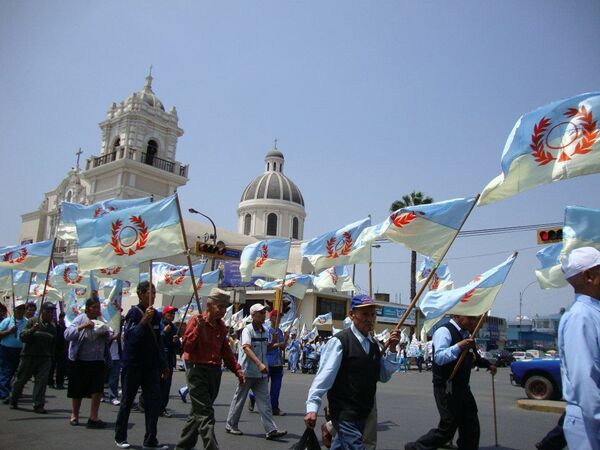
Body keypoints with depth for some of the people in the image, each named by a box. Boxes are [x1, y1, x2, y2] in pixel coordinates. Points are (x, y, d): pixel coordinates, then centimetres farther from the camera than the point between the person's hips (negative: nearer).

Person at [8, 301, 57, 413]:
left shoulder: (53, 326, 7)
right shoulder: (32, 321, -4)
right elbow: (23, 337, -8)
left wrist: (52, 358, 13)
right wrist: (32, 330, -25)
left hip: (45, 358, 2)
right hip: (29, 356, -2)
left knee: (42, 380, -6)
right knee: (21, 379, 11)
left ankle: (38, 405, -1)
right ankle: (13, 401, 33)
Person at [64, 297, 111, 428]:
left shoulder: (101, 321, 5)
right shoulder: (80, 319, -8)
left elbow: (109, 339, 14)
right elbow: (67, 335, -19)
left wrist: (107, 335, -9)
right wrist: (82, 327, -29)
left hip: (97, 362, 3)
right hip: (79, 362, -3)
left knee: (98, 389, -3)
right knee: (77, 390, 12)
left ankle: (93, 417, 6)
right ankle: (74, 415, 34)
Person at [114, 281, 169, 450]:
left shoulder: (156, 314, 7)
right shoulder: (134, 313, -12)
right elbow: (129, 337, -25)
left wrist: (163, 365, 14)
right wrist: (144, 321, -36)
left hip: (151, 366, 5)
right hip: (133, 365, -5)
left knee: (154, 402, 1)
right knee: (127, 402, 8)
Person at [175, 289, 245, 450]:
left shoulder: (222, 325, 10)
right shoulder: (196, 321, -10)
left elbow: (226, 351, 16)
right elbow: (187, 347, -16)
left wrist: (238, 370, 10)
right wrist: (198, 328, -26)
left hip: (215, 371, 7)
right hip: (197, 369, -7)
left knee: (198, 411, 16)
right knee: (205, 414, -10)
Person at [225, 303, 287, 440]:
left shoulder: (265, 331, 8)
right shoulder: (248, 330, -13)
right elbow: (246, 348, -27)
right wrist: (259, 363, -39)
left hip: (261, 373, 6)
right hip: (247, 371, -6)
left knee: (264, 400, 2)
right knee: (239, 398, 8)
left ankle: (271, 430, 1)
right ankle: (231, 425, 24)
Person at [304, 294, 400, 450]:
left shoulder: (374, 344, 7)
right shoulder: (340, 341, -16)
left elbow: (383, 376, 9)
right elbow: (324, 375, -20)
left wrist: (392, 350, -1)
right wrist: (312, 407, -27)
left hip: (364, 413, 7)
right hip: (344, 413, -7)